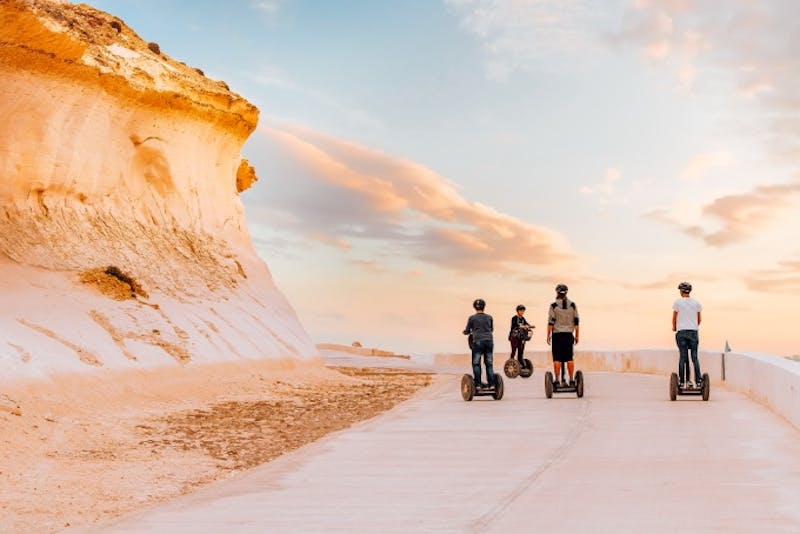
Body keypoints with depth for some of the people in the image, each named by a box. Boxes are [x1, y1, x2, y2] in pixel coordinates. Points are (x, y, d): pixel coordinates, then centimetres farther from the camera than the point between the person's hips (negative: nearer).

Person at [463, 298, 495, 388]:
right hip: (489, 341, 3)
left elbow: (467, 331, 8)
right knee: (489, 363, 8)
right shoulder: (489, 317, 9)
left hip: (478, 341, -3)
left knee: (476, 363, 4)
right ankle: (491, 383, 5)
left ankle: (478, 384, 0)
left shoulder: (472, 318, 1)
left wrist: (464, 332, 30)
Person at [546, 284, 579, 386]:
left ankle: (557, 380, -2)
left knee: (557, 358, 0)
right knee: (569, 358, 6)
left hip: (557, 334, -3)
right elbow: (576, 321, 5)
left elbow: (551, 322, -7)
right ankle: (571, 380, 5)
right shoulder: (572, 305, 4)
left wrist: (548, 335, 0)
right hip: (569, 334, 3)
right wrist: (577, 335, 11)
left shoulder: (554, 305, -6)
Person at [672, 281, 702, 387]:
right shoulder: (696, 303, 6)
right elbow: (699, 319, 14)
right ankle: (698, 381, -2)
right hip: (693, 332, 2)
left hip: (681, 331, -2)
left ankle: (682, 381, -2)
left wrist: (674, 327, 24)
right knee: (695, 357, 4)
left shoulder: (678, 302, -1)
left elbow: (674, 318, 4)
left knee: (682, 357, 0)